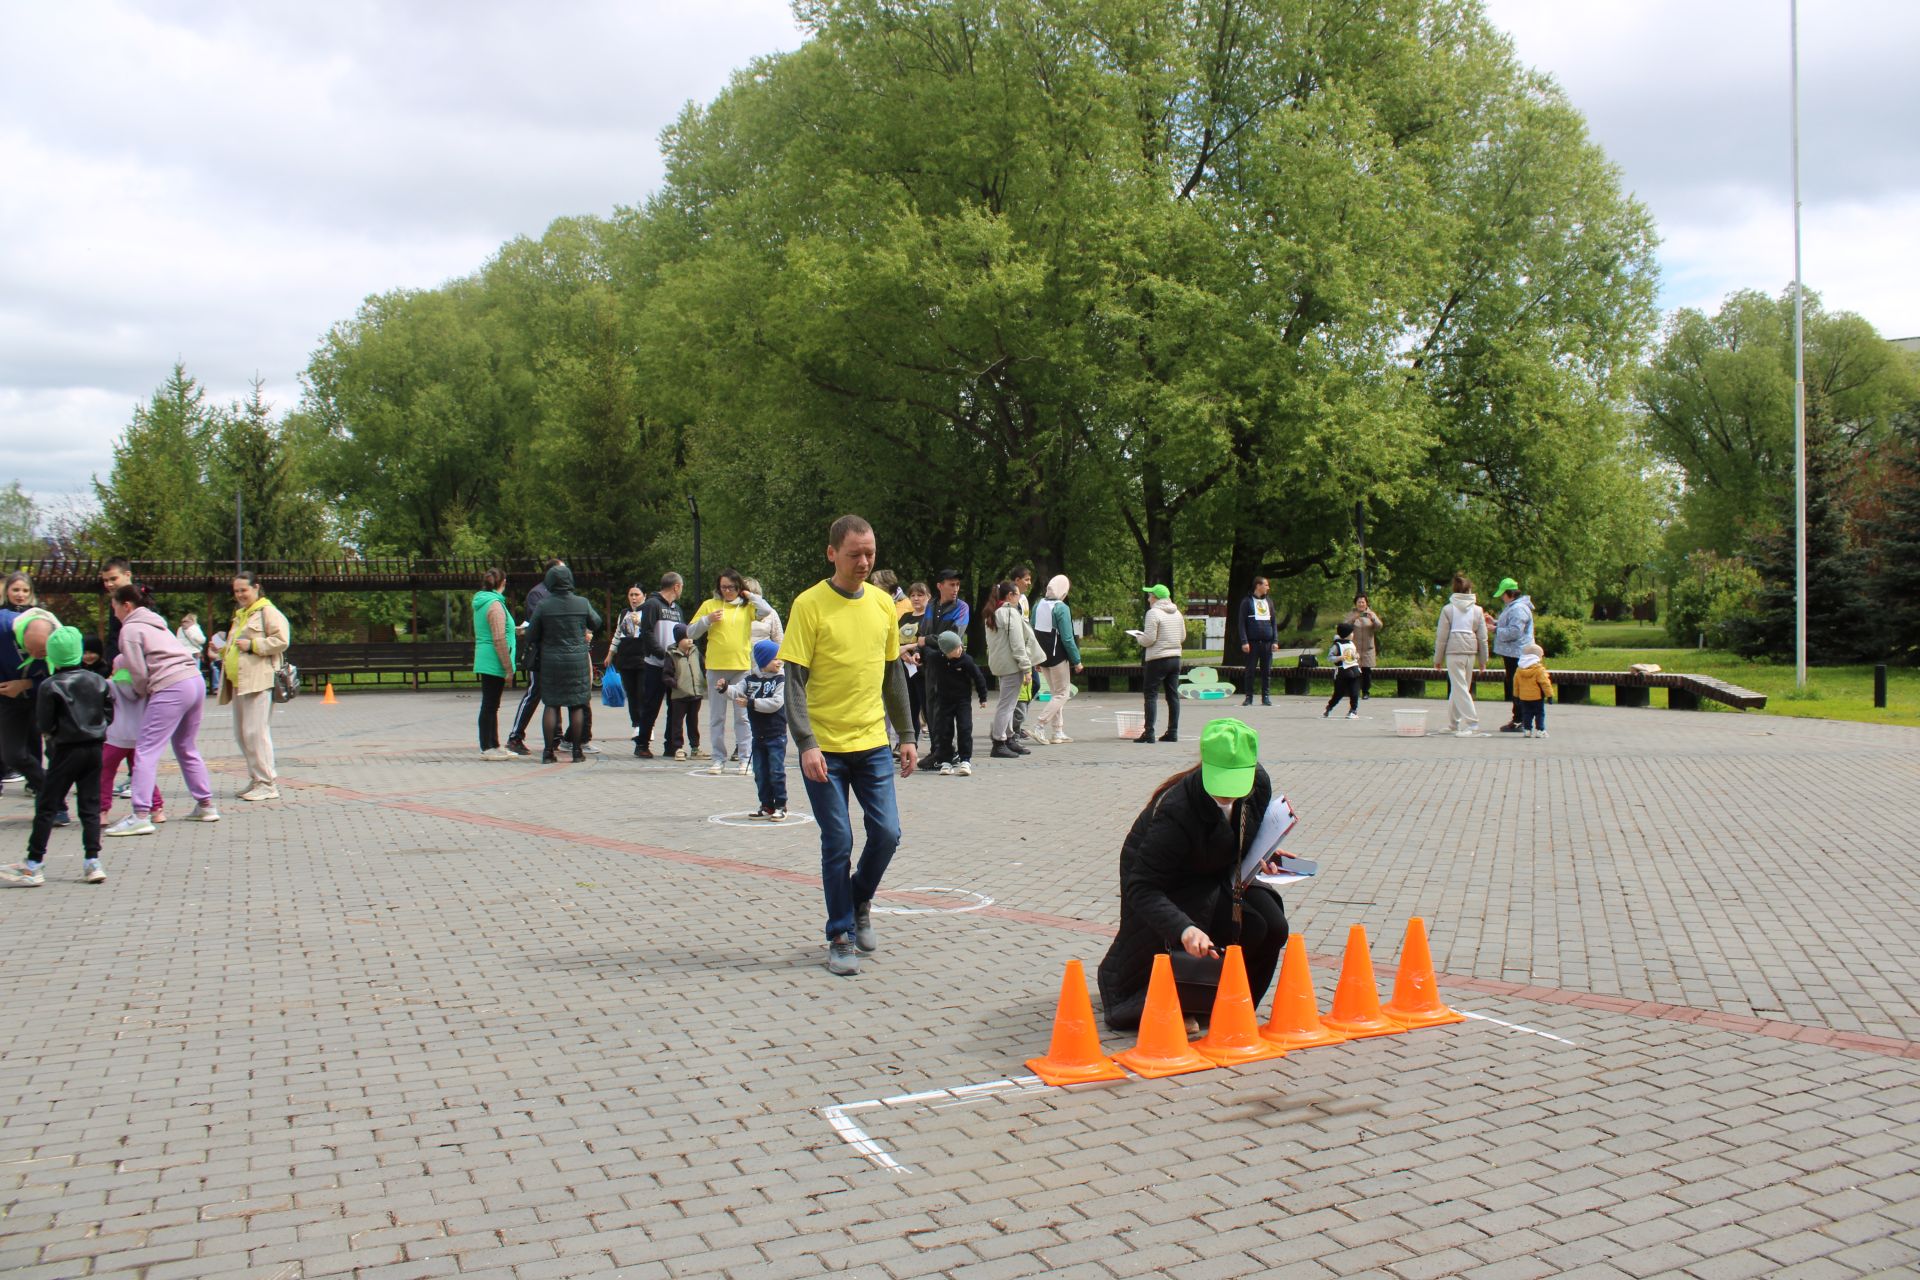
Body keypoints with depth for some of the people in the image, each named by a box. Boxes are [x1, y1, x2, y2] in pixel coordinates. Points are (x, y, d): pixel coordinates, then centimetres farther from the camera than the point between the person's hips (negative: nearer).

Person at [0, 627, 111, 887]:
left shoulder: (49, 686, -10)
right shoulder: (97, 681, 4)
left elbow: (43, 726, -9)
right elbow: (110, 713, 7)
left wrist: (49, 733, 12)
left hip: (66, 751, -5)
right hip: (94, 749, 5)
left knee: (46, 806, 2)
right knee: (90, 806, 8)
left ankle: (33, 866, 4)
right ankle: (92, 862, 4)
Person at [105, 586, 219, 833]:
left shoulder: (130, 629, -1)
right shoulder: (154, 623, 25)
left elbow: (139, 673, -5)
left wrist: (141, 692, 12)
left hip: (171, 689, -9)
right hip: (195, 681, 9)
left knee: (145, 750, -8)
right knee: (187, 748, 21)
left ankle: (141, 816, -15)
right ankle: (205, 805, 26)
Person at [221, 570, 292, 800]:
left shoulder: (267, 611, -3)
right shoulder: (239, 615, 25)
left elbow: (281, 641, -15)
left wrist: (252, 645, -17)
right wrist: (224, 650, 17)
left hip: (259, 681, -10)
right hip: (238, 683, 10)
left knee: (255, 732, -12)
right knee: (241, 734, 9)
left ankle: (267, 784, -8)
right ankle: (256, 779, 17)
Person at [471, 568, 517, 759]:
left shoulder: (480, 603, 15)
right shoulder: (495, 604, -14)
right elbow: (499, 639, -19)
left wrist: (515, 631, 34)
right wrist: (509, 667, -17)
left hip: (485, 662, 10)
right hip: (494, 663, -10)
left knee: (491, 705, 14)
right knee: (490, 705, -5)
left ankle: (493, 745, 21)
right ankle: (487, 748, 0)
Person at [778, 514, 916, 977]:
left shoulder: (882, 603, 7)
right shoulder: (810, 605, -8)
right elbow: (795, 680, -10)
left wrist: (906, 736, 13)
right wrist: (806, 744, -18)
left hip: (873, 744, 4)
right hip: (824, 748, -4)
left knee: (887, 834, 2)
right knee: (838, 843, -1)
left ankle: (860, 903, 30)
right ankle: (841, 937, 14)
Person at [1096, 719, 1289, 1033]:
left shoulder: (1260, 785, -18)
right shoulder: (1175, 810, -38)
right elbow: (1142, 889, -38)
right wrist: (1183, 929, -52)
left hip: (1218, 877, 6)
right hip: (1166, 884, -5)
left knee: (1272, 926, -16)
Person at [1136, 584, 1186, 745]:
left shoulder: (1153, 613, -12)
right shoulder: (1177, 613, 11)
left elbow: (1149, 639, -16)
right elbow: (1183, 637, 15)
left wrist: (1139, 639, 3)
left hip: (1158, 659, -7)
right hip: (1175, 658, 7)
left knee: (1150, 696, -2)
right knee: (1173, 695, 9)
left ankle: (1148, 733, -5)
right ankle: (1173, 732, 11)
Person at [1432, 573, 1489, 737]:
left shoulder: (1448, 609, -2)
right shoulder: (1477, 610, 7)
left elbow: (1441, 637, -2)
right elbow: (1482, 637, 8)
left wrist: (1438, 659, 6)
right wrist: (1483, 659, 16)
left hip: (1453, 652, -4)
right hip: (1470, 652, 4)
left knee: (1459, 687, -4)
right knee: (1458, 687, 14)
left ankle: (1470, 722, -15)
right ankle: (1453, 723, 22)